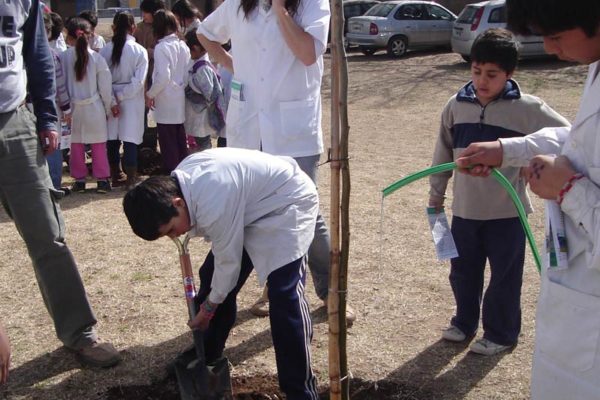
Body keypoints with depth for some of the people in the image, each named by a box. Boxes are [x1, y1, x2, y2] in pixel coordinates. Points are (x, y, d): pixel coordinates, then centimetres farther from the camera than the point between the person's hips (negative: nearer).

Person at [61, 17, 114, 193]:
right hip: (94, 106, -1)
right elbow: (105, 86, -3)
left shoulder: (63, 57, -8)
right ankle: (102, 179, 12)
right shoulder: (96, 58, -9)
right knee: (98, 145, 9)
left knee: (76, 146, 12)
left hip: (73, 107, 1)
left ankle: (79, 179, 18)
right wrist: (111, 105, 11)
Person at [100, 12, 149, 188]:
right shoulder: (139, 51, -8)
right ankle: (131, 178, 5)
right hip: (132, 101, -2)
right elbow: (139, 80, -14)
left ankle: (116, 177, 22)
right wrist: (121, 95, -10)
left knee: (113, 138, 12)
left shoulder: (105, 50, -3)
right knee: (130, 139, 3)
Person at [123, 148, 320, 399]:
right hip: (253, 205, 9)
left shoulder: (213, 204, -37)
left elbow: (229, 261, -23)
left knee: (284, 293, -22)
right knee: (211, 276, 8)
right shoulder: (176, 183, -10)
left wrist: (208, 307, -7)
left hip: (288, 202, -9)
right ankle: (205, 358, 28)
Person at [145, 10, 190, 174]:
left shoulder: (161, 47, -15)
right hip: (180, 100, 6)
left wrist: (150, 94, -8)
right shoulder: (183, 46, 4)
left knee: (168, 144, 2)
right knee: (180, 142, 15)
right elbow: (187, 74, 9)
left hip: (166, 103, -6)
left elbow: (163, 77, -21)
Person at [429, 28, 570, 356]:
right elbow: (443, 152, 10)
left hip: (507, 211, -3)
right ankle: (464, 323, 38)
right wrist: (436, 193, 15)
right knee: (463, 272, 17)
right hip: (465, 209, 4)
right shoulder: (456, 105, -1)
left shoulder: (528, 109, -12)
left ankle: (501, 334, 28)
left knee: (505, 277, 10)